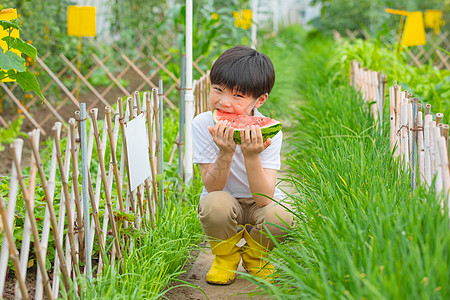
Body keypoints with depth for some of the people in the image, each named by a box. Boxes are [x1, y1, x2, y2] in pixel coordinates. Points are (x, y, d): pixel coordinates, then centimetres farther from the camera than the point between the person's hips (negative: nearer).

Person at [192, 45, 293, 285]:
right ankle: (225, 256, -1)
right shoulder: (203, 125, -18)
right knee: (216, 204, -35)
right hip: (225, 204, 0)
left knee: (280, 216, -32)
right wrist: (226, 153, -40)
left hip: (259, 204, 0)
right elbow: (212, 188, -22)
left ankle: (255, 255, 4)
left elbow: (264, 198, -29)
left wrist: (251, 156, -44)